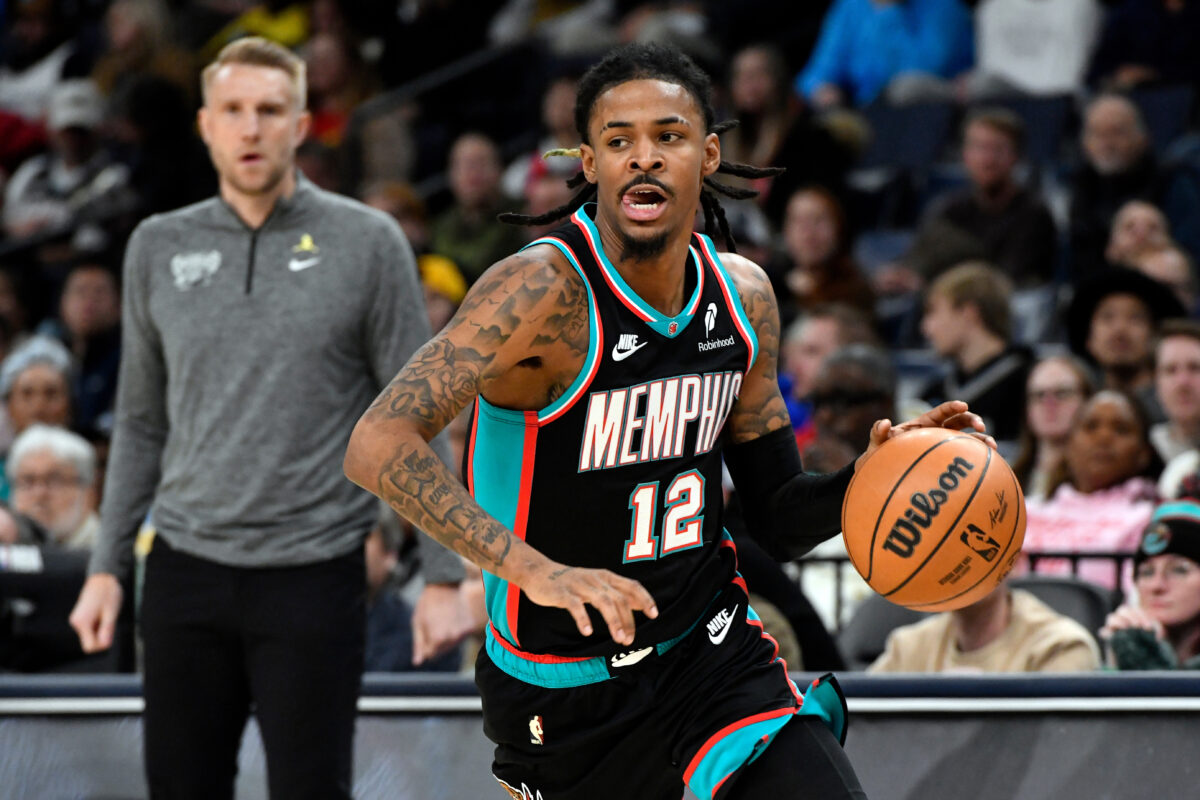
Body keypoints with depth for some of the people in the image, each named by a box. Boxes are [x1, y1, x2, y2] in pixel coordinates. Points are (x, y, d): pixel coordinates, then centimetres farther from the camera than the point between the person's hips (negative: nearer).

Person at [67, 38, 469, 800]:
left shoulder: (366, 244, -2)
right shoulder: (160, 248, 8)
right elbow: (143, 424, 15)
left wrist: (442, 575, -5)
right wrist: (107, 566, 10)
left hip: (314, 573, -3)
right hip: (187, 572, 3)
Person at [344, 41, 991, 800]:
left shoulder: (743, 295, 1)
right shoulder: (546, 290, -20)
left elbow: (779, 518, 11)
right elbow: (378, 445, -31)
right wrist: (534, 569, -41)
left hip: (714, 652, 4)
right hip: (564, 692, -4)